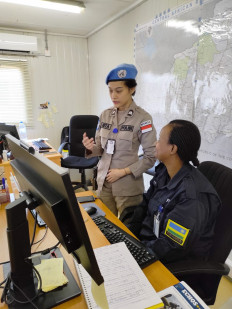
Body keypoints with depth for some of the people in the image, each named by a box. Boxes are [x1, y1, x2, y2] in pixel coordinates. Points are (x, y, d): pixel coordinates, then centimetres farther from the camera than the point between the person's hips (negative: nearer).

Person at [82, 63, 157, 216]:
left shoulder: (142, 118, -11)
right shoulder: (105, 115, 4)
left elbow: (151, 157, -10)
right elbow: (101, 149, 10)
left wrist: (123, 172, -15)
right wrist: (91, 148, -12)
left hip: (127, 185, -4)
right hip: (104, 182, 5)